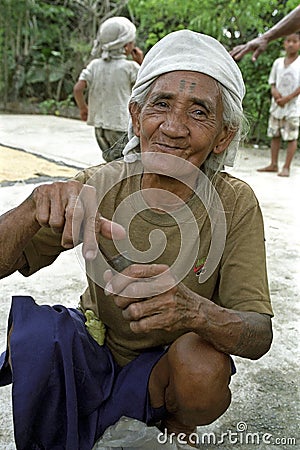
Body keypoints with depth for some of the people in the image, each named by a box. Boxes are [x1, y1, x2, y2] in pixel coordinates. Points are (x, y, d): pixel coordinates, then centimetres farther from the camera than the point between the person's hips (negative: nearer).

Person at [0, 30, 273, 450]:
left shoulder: (234, 205, -18)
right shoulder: (99, 186, -15)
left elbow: (260, 337, -20)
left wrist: (194, 309, -43)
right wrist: (35, 208, -40)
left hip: (168, 368, 0)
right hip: (96, 349, 0)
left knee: (206, 368, -31)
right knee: (35, 331, -28)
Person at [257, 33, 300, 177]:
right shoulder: (278, 62, 10)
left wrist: (287, 98, -17)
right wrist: (274, 90, -8)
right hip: (277, 104, 5)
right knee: (275, 135, 8)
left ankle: (286, 167, 1)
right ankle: (273, 164, 16)